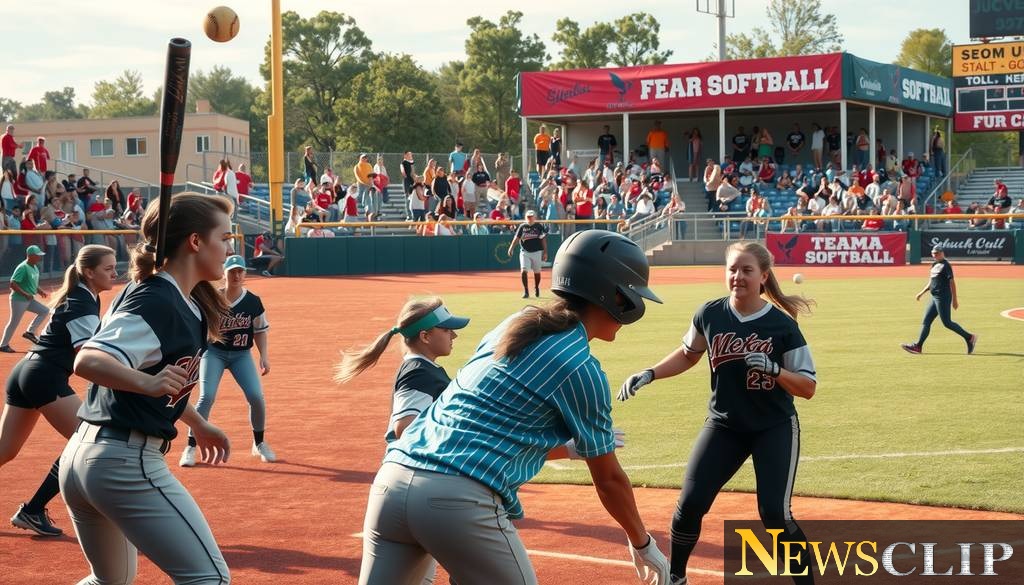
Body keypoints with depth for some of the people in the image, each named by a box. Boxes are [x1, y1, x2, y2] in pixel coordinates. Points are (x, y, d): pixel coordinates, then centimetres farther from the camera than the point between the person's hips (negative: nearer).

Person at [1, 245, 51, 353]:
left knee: (45, 311, 4)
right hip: (18, 300, -9)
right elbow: (13, 284, -24)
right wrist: (25, 294, -26)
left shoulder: (35, 267, 8)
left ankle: (30, 332, 8)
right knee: (14, 323, -1)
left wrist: (40, 292, 6)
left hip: (29, 300, 9)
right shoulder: (23, 268, -20)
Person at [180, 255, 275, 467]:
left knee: (256, 397, -11)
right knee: (207, 397, -16)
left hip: (241, 354, 2)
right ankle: (191, 448, -3)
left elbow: (260, 330, 6)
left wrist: (264, 356, -2)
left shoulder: (253, 302, -3)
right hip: (214, 352, -1)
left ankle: (259, 444, 12)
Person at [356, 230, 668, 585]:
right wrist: (642, 543, 23)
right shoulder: (581, 369, 0)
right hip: (459, 500, -7)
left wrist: (574, 448, 40)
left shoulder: (512, 329, 20)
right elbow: (608, 479, 8)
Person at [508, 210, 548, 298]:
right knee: (524, 271, -13)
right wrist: (511, 248, -14)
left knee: (537, 272, 10)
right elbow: (516, 238, -2)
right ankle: (526, 291, -6)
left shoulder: (539, 226, 0)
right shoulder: (522, 226, 4)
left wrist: (545, 252, -6)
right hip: (525, 252, 0)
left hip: (537, 252, 0)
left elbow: (543, 240, 0)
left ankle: (536, 288, 34)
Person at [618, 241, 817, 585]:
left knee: (774, 514, -15)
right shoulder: (710, 315, -7)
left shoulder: (782, 324, -16)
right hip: (723, 426, 3)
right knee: (690, 504, -2)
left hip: (775, 428, -3)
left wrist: (774, 369, -30)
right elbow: (689, 355, 14)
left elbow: (808, 387, -13)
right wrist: (649, 374, 1)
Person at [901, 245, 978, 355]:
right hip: (935, 298, 9)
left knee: (947, 322, -8)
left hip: (943, 298, -9)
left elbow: (952, 282, -14)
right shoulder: (935, 265, 15)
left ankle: (969, 337, -1)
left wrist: (954, 299, -17)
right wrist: (921, 293, 19)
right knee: (926, 321, 7)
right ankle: (918, 346, 8)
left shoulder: (945, 265, -11)